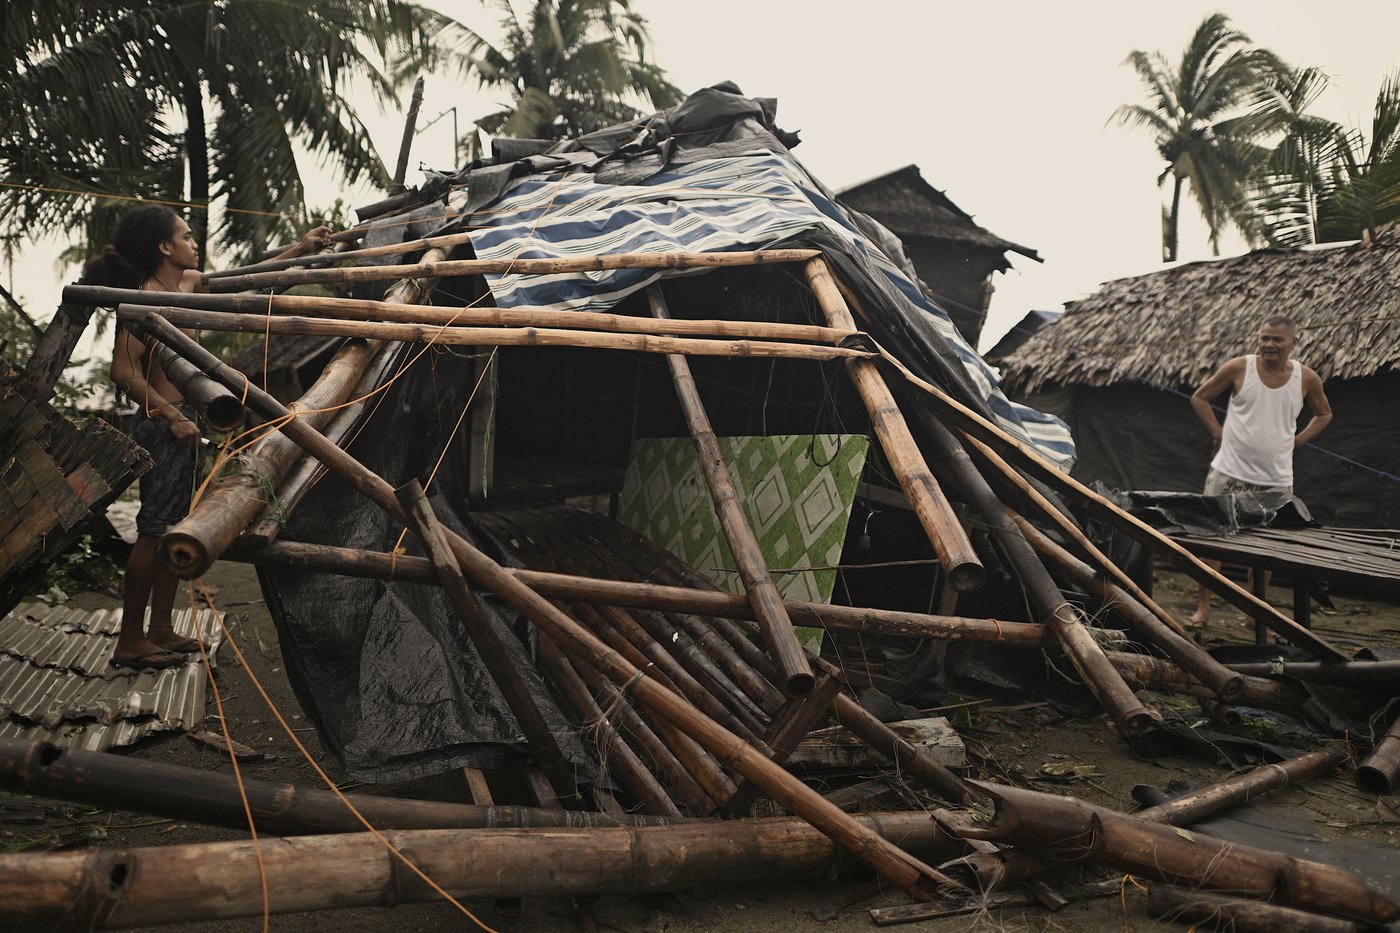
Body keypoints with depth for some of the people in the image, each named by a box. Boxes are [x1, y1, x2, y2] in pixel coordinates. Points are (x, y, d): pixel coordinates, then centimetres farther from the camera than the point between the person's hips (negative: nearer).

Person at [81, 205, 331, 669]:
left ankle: (160, 631, 21)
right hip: (161, 424, -9)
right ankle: (129, 642, 4)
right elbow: (124, 370, -22)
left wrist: (299, 249, 24)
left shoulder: (187, 283, 11)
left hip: (180, 421, 9)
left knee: (174, 527, 12)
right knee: (154, 530, -5)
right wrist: (171, 416, -21)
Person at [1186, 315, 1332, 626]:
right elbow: (1200, 397, 6)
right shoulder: (1239, 367, -6)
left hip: (1276, 480, 2)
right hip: (1229, 472, -2)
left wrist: (1296, 441, 5)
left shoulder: (1306, 378, 0)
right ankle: (1203, 608, 10)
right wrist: (1217, 432, -3)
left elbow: (1324, 414, 18)